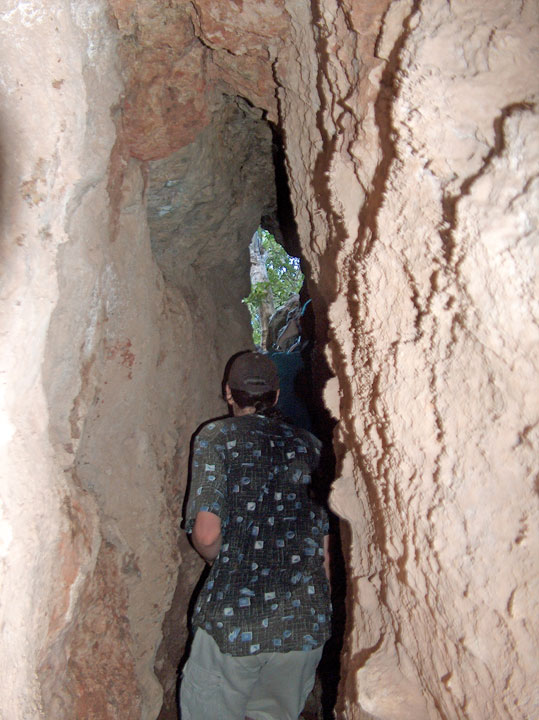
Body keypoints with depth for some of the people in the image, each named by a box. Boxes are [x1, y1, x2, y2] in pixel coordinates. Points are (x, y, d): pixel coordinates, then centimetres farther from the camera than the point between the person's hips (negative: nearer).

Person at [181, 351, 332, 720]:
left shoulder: (216, 437, -3)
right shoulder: (309, 445, 8)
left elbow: (207, 534, -14)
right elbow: (325, 547, 9)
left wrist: (224, 562, 8)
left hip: (235, 620, -4)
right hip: (307, 623, 5)